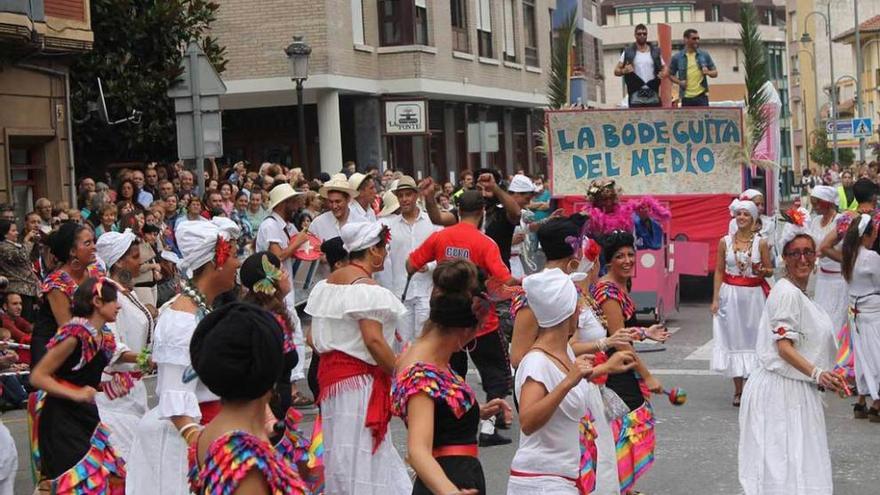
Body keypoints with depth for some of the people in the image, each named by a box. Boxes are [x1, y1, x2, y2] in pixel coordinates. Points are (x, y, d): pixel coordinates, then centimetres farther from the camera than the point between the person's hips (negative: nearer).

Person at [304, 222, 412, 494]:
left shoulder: (327, 283, 10)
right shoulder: (366, 287, -17)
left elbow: (314, 338, 13)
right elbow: (373, 340, -24)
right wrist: (401, 374, -15)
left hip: (330, 370, 9)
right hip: (359, 378, -9)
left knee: (342, 448, 16)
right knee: (360, 449, -2)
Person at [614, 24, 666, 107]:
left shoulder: (655, 51, 10)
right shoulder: (628, 52, 4)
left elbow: (664, 68, 18)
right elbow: (616, 71, 4)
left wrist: (663, 74, -5)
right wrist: (624, 71, -18)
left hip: (653, 96, 3)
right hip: (636, 97, -2)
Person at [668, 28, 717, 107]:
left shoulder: (704, 55, 4)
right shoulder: (677, 58, 1)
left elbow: (715, 72, 9)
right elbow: (671, 75, 10)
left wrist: (708, 72, -13)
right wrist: (679, 82, -9)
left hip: (701, 95, 0)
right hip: (686, 97, 0)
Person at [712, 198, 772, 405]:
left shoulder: (761, 243, 0)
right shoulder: (725, 242, 2)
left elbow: (770, 271, 6)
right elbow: (719, 271, 5)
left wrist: (763, 271, -18)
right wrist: (715, 298, 0)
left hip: (753, 295, -1)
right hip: (730, 295, 1)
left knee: (753, 338, 1)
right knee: (733, 339, 3)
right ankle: (738, 390, 12)